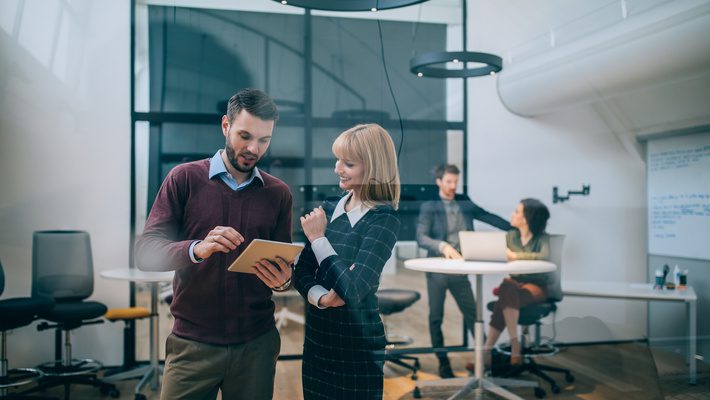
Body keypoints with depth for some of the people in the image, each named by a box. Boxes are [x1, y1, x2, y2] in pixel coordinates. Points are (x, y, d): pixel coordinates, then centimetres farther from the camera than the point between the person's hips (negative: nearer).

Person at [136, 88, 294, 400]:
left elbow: (284, 266, 7)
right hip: (193, 343, -2)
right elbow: (146, 252, -9)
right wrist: (197, 249, -28)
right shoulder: (184, 178, -2)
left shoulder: (278, 193, 4)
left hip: (257, 343, 2)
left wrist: (283, 279, -16)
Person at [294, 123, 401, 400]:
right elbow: (302, 272, 1)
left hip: (357, 344, -5)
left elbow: (352, 290, -23)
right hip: (317, 337, 5)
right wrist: (321, 297, -19)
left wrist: (318, 238, -15)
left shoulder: (384, 220, -15)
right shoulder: (329, 208, 2)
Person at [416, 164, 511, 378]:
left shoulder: (465, 203, 8)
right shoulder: (429, 207, -5)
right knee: (436, 316, 5)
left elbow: (488, 217, 12)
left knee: (471, 312, 4)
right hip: (437, 269, -3)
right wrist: (443, 246, -30)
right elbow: (420, 237, -14)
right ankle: (443, 362, 16)